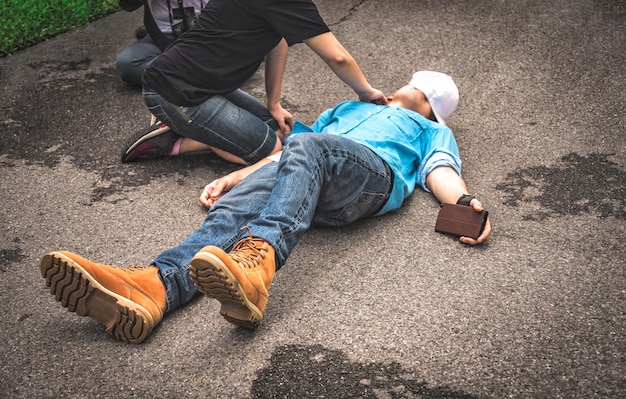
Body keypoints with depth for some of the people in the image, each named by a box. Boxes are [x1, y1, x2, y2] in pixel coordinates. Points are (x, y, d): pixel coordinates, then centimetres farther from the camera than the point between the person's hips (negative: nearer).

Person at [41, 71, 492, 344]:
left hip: (372, 172, -4)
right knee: (229, 213, -26)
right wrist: (234, 176, 20)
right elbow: (286, 150, 35)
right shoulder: (349, 108, 48)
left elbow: (441, 172, 14)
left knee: (307, 148, -37)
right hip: (303, 175, 4)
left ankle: (255, 262, -61)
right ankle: (155, 286, -51)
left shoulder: (430, 131, 37)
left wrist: (467, 202, -9)